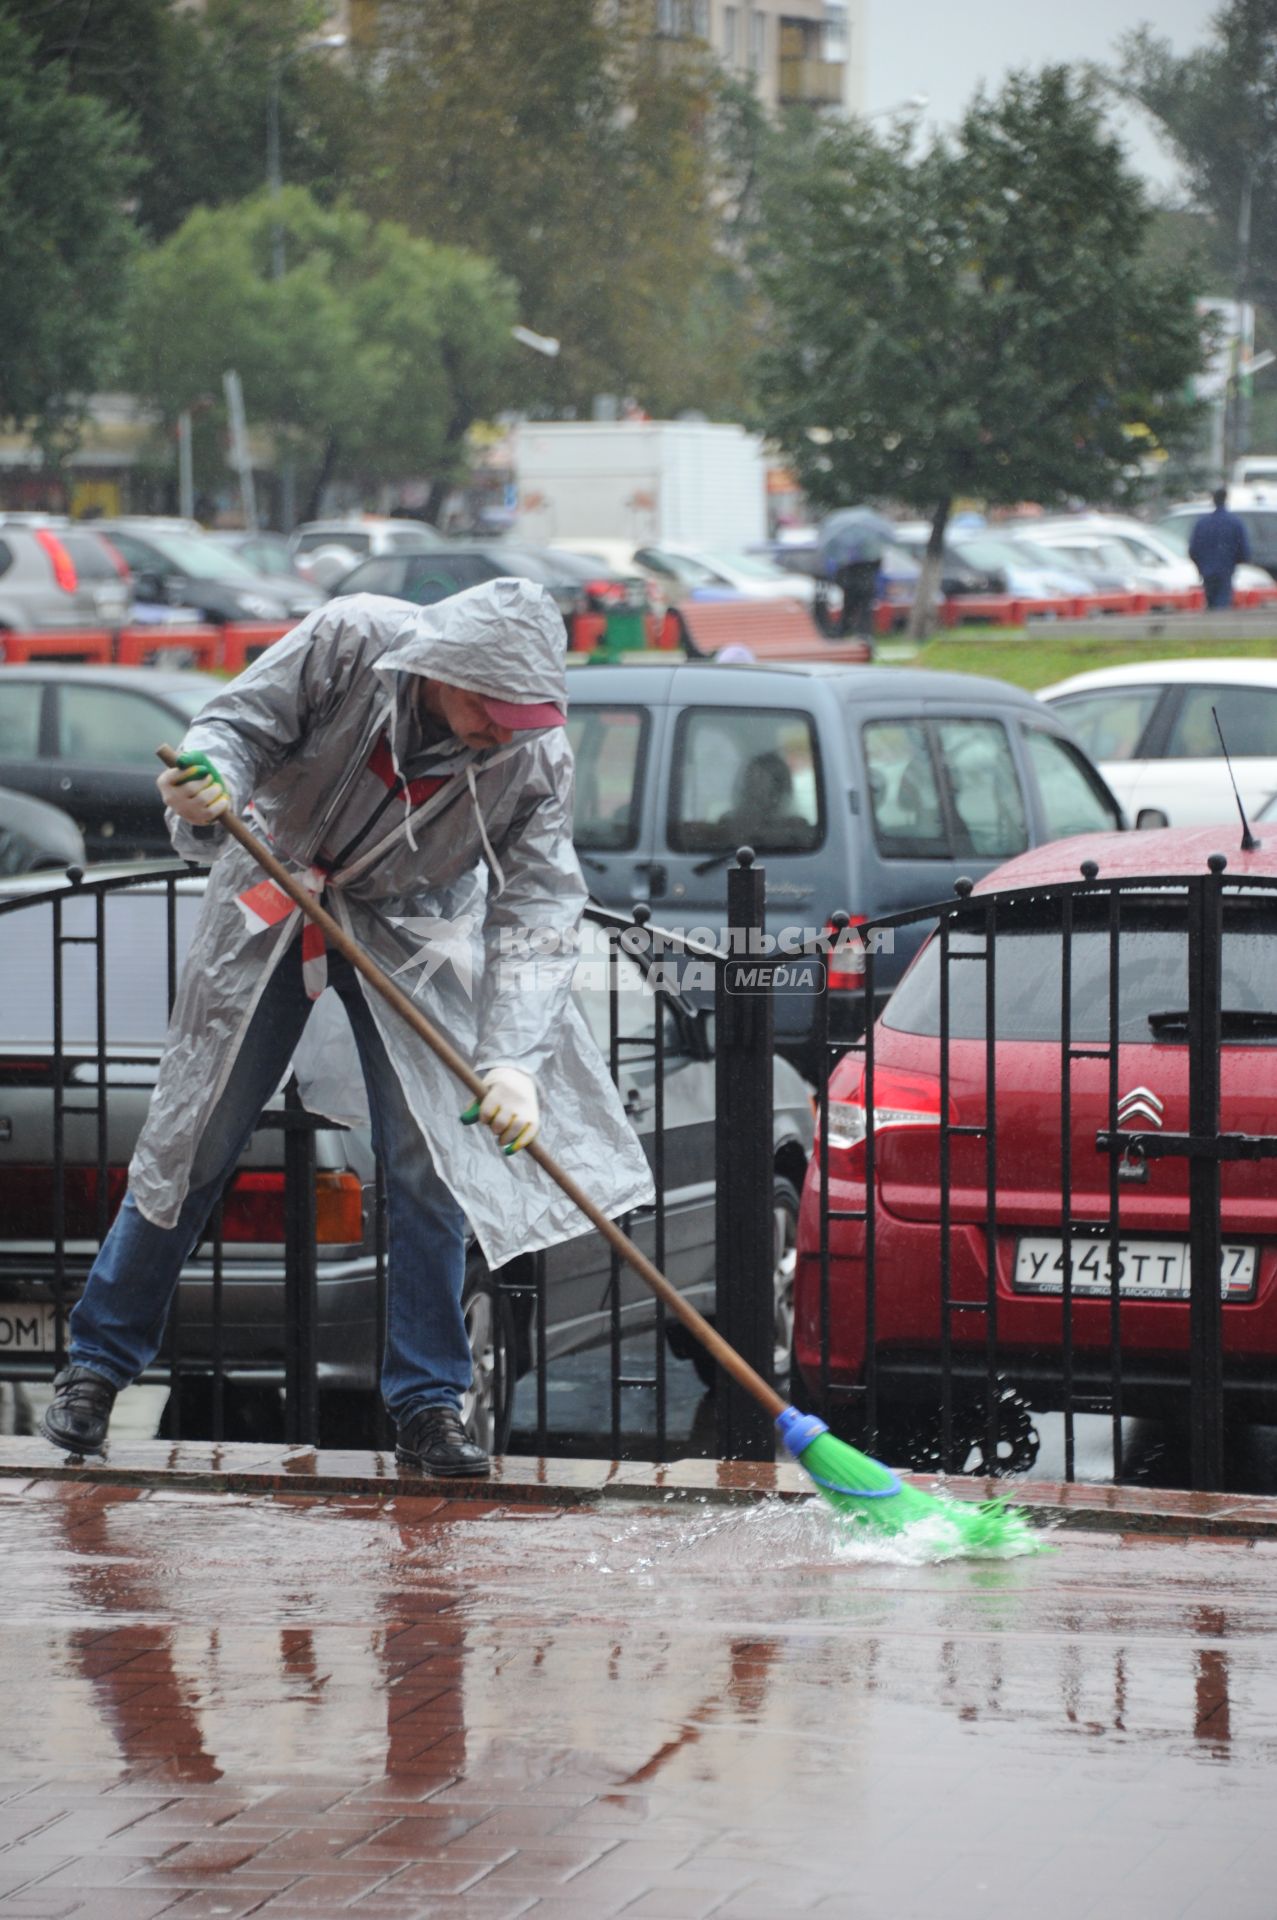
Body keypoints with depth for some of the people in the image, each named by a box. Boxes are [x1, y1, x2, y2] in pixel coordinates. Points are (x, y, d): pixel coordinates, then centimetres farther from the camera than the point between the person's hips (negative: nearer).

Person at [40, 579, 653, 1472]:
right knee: (193, 1138, 3)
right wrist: (210, 792, -42)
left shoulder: (539, 756, -25)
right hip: (273, 906, -1)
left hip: (412, 931, 1)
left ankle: (428, 1407, 3)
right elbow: (241, 724, -18)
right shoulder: (349, 642, -28)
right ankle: (98, 1361, 16)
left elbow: (536, 910, -27)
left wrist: (514, 1058, -39)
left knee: (429, 1160, -7)